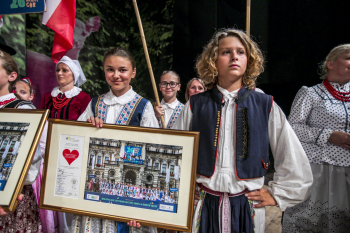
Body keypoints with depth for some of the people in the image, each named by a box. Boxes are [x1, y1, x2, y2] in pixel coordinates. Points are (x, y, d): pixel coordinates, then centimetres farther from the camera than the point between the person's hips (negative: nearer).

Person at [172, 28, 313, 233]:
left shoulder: (266, 106, -1)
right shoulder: (195, 106, -1)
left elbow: (295, 162, 5)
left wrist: (275, 195, 4)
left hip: (248, 206, 1)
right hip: (204, 206, 0)